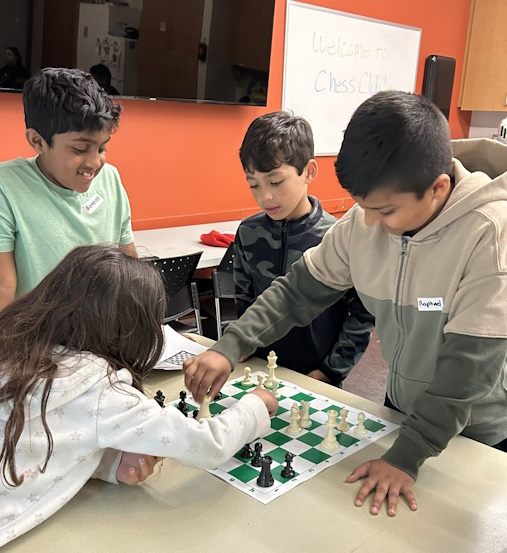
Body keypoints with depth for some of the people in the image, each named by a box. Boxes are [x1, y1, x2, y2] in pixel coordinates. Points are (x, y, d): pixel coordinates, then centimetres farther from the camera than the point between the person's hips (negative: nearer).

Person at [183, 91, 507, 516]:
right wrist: (229, 348, -19)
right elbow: (300, 290, -7)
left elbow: (468, 364, -29)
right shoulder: (364, 221, -15)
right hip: (403, 410, 5)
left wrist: (405, 457, -27)